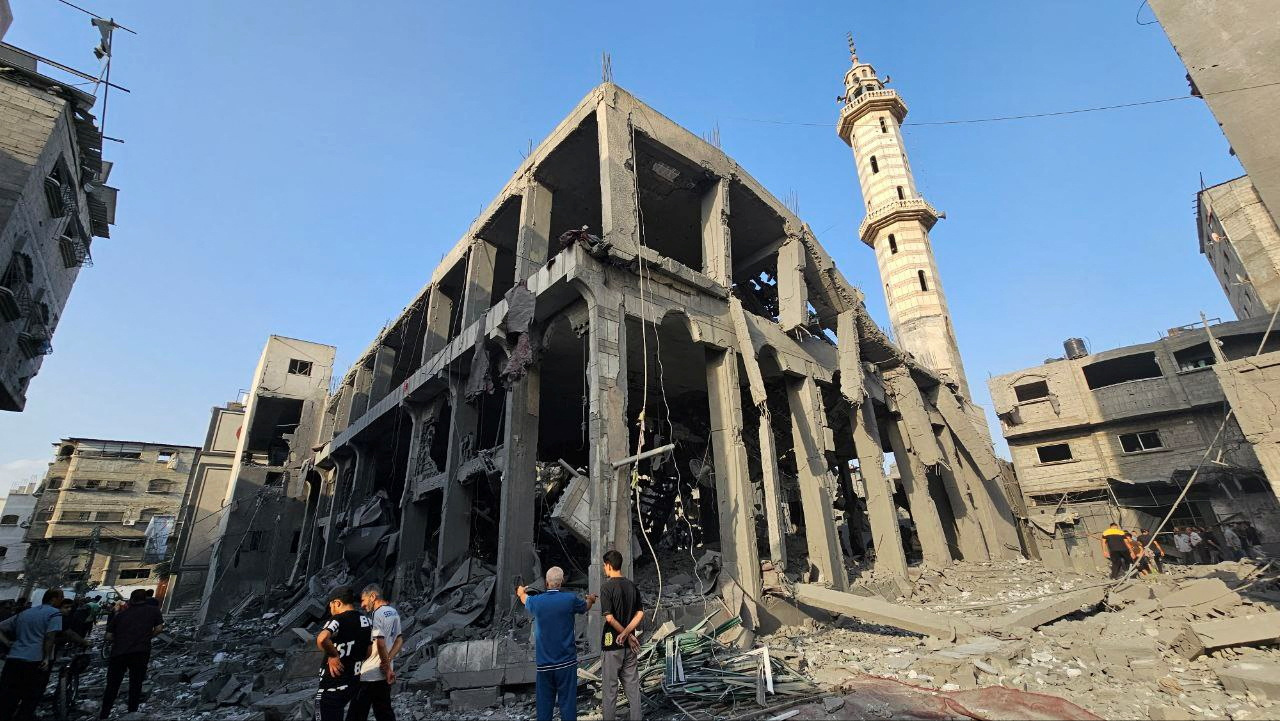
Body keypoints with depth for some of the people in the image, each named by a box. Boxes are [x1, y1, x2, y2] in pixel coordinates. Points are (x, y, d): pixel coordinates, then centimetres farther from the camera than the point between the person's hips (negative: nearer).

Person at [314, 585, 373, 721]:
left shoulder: (338, 620, -16)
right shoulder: (367, 621, 6)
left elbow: (321, 639, -37)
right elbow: (368, 652, 12)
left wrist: (333, 655, -22)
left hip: (331, 687, -7)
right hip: (353, 683, 7)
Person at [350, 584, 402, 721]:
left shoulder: (377, 614, -16)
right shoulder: (394, 612, 10)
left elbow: (380, 643, -24)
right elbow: (399, 640, 12)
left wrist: (387, 668, -13)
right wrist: (387, 661, 0)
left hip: (369, 675, -8)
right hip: (384, 675, 8)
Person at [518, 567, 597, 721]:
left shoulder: (536, 601, -4)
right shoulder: (571, 599, -11)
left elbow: (525, 599, 22)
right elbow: (586, 606, 12)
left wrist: (521, 592, 46)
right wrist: (591, 599, 36)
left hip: (543, 663, 2)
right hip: (566, 662, -2)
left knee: (544, 704, 12)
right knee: (567, 703, 4)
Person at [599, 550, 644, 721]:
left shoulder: (607, 586, -13)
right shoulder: (632, 586, 4)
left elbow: (609, 617, -18)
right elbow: (640, 614, 0)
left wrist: (629, 636, -10)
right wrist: (626, 633, -10)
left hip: (612, 644, -5)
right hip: (629, 647, 5)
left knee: (610, 689, 7)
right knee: (632, 686, 13)